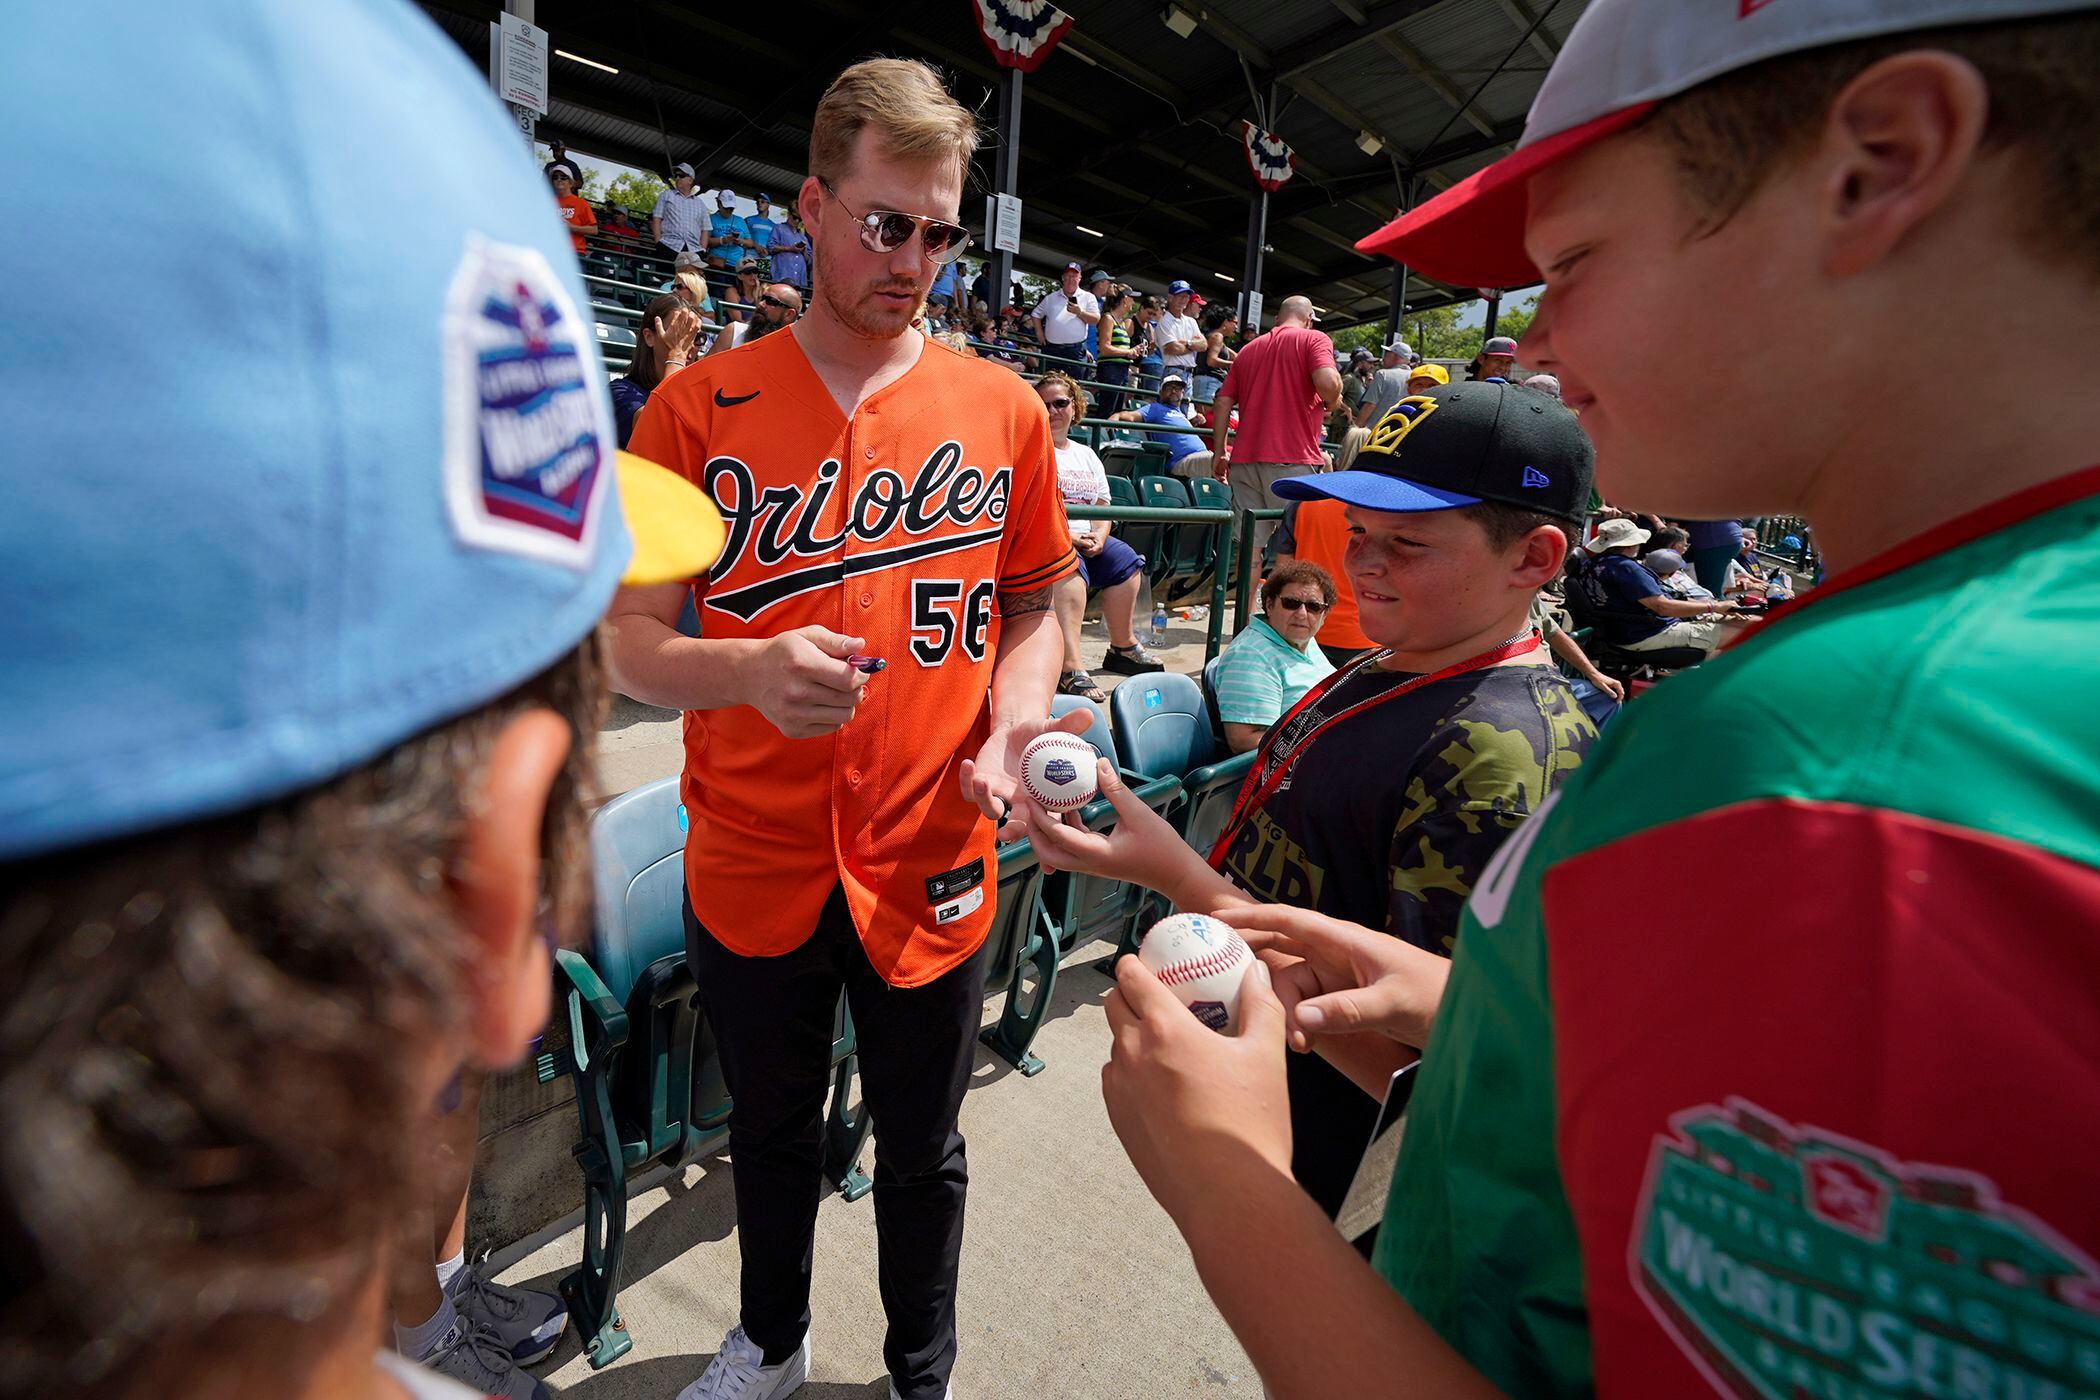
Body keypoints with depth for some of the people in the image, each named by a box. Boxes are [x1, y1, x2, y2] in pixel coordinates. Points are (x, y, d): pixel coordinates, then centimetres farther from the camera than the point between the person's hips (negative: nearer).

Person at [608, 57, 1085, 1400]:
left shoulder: (1004, 409, -1)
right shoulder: (698, 409, -3)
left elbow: (1033, 607, 8)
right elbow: (630, 644, -4)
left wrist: (1013, 716, -12)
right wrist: (750, 668, -25)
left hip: (931, 863, 0)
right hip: (753, 862, 1)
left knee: (923, 1152, 19)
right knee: (771, 1131, 24)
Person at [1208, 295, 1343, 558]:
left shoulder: (1248, 348, 20)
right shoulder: (1313, 339, 4)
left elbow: (1222, 403, 15)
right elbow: (1328, 383, -15)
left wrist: (1220, 452, 18)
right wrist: (1333, 401, 6)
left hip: (1245, 458, 5)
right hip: (1293, 458, -5)